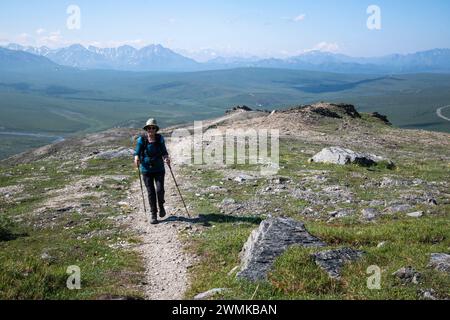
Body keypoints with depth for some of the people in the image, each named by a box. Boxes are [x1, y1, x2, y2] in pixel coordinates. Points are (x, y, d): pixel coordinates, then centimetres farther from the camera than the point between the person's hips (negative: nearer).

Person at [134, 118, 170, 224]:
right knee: (151, 192, 1)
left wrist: (166, 158, -22)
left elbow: (164, 152, -1)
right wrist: (136, 158, -26)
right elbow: (137, 152, -4)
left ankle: (161, 206, 21)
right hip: (146, 169, 0)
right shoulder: (141, 139, -5)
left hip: (159, 169, 0)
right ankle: (154, 215, 13)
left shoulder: (160, 138, -2)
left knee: (160, 190, -11)